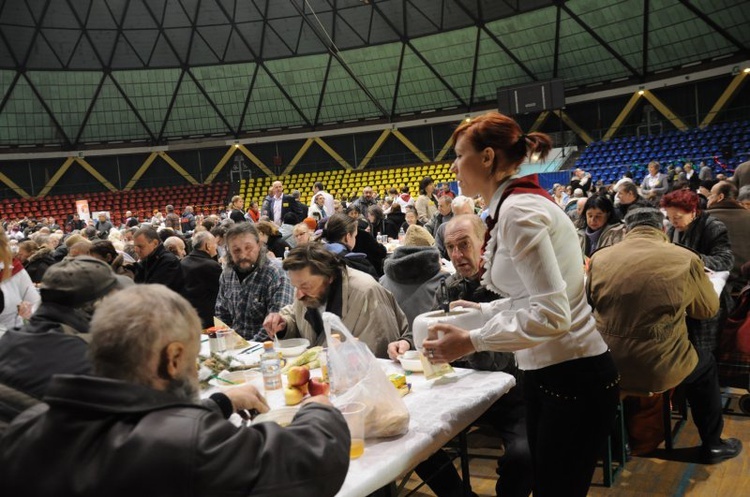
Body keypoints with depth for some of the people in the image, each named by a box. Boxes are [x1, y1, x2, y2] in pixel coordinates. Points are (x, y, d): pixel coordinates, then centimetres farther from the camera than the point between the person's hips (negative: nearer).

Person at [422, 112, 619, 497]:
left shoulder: (518, 210, -20)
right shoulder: (517, 204, 9)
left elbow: (552, 314, -26)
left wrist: (472, 341, -23)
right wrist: (485, 310, 12)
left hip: (572, 378, -10)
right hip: (548, 372, 10)